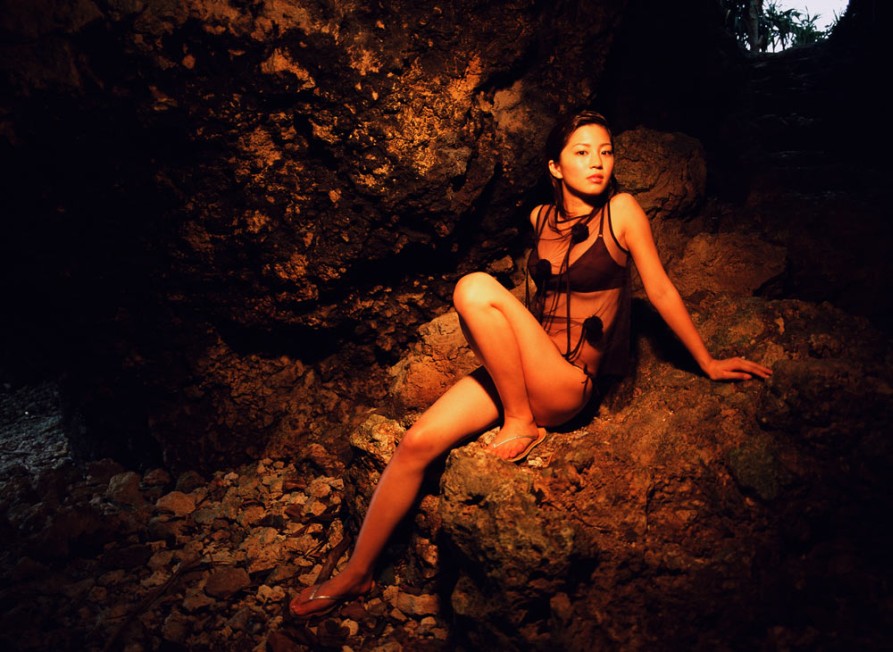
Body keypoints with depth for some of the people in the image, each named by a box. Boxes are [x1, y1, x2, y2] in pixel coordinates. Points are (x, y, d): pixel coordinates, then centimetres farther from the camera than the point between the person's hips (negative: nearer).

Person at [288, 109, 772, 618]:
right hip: (515, 373, 5)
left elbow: (662, 291, 1)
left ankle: (522, 424, -12)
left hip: (568, 385, -5)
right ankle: (357, 574, 5)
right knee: (417, 444, -11)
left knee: (475, 288, -26)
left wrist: (708, 363, 6)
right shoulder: (542, 219, 10)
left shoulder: (622, 211, -5)